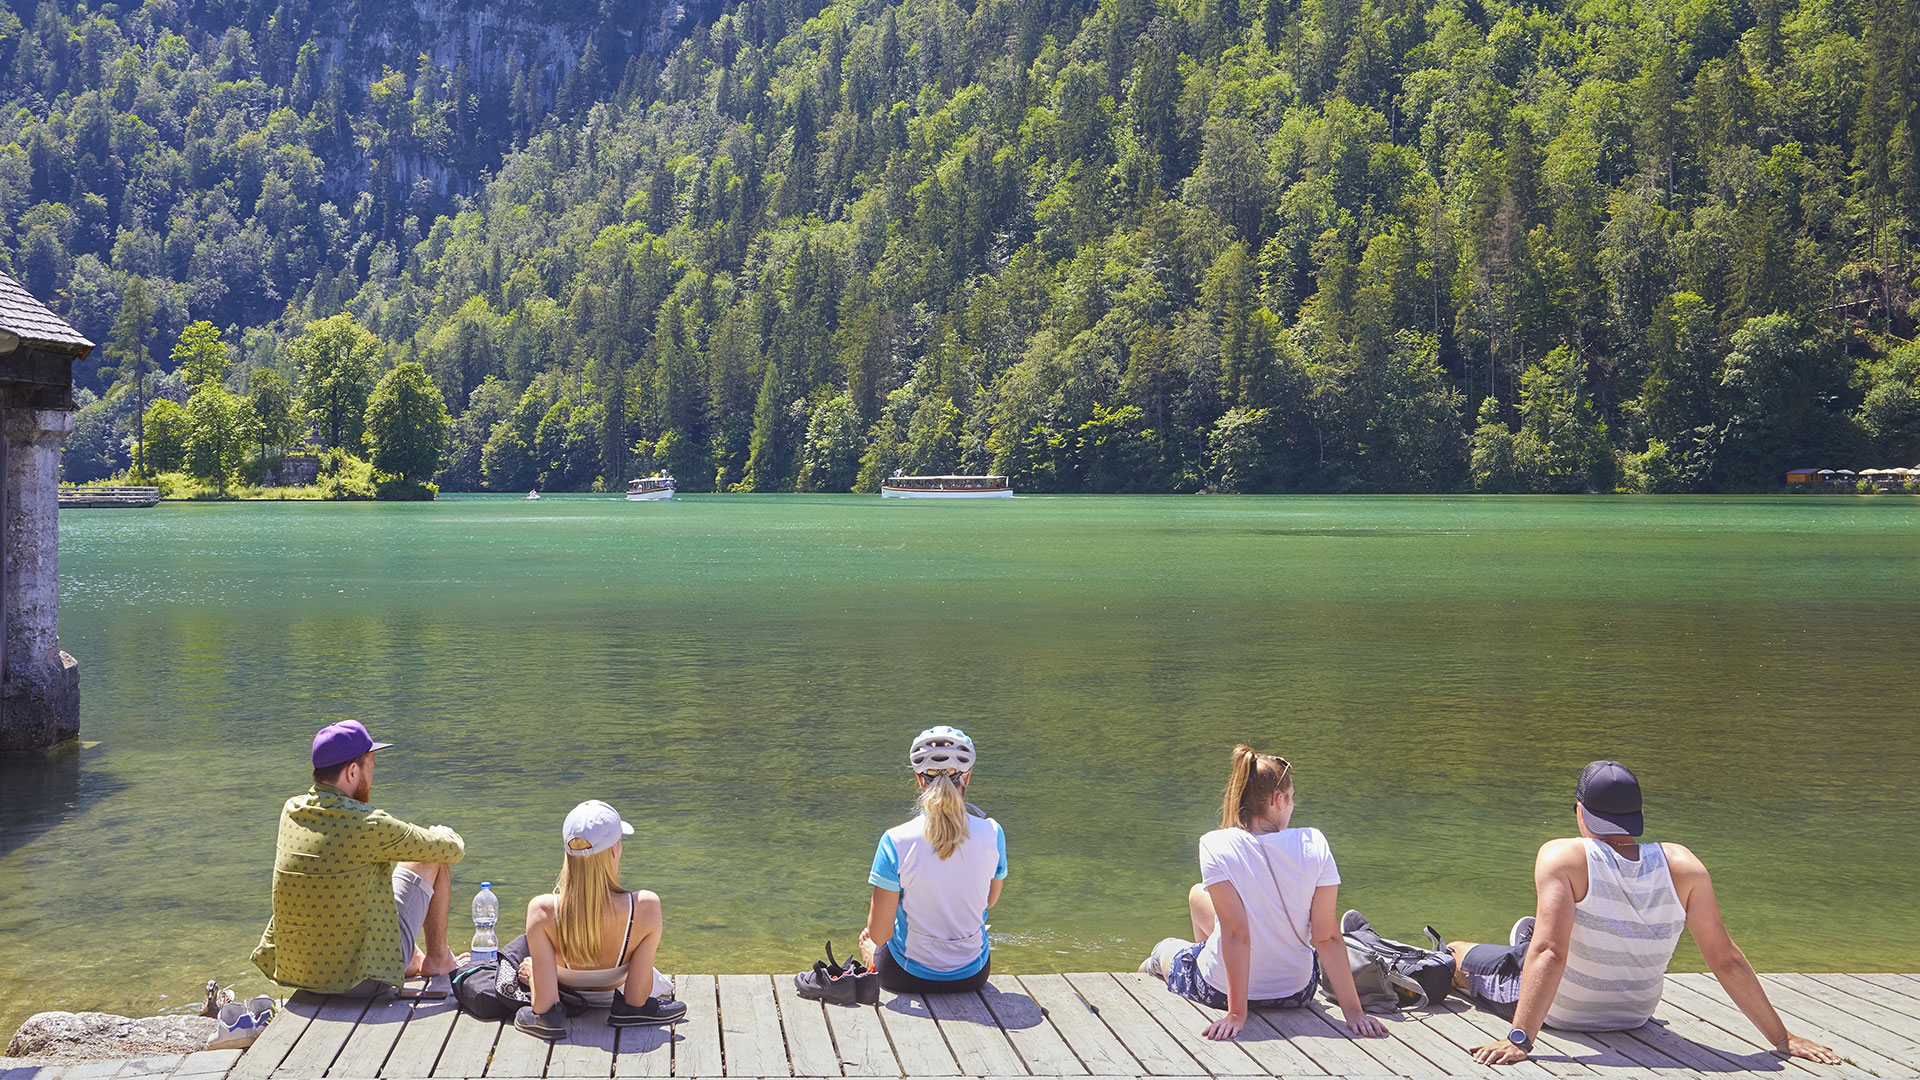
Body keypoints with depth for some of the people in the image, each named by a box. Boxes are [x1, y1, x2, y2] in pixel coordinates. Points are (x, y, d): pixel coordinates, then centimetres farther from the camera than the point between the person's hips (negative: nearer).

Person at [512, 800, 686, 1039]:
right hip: (613, 997, 0)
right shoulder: (646, 907, -35)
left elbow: (543, 1006, -29)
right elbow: (637, 999, -26)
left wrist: (532, 973, -11)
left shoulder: (542, 910, -34)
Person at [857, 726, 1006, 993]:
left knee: (867, 939, 33)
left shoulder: (897, 841, -23)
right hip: (973, 976, 2)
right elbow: (991, 900, 3)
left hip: (908, 977, -2)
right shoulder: (992, 833, -16)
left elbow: (879, 934, -18)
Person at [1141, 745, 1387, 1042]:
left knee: (1198, 894, 29)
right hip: (1297, 992, 2)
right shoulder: (1313, 844, -15)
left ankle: (1163, 957, 57)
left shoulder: (1216, 845, -21)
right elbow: (1328, 937, -16)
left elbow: (1237, 933, -23)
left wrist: (1236, 1013, -20)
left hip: (1219, 991, -2)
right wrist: (1353, 1011, -12)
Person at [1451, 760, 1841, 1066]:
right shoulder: (1681, 865, -18)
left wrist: (1519, 1039, -39)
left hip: (1557, 1012, -4)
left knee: (1455, 954, 24)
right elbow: (1727, 960, -16)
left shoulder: (1563, 858, -29)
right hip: (1636, 1015, 4)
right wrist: (1783, 1038, -9)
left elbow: (1549, 953, -37)